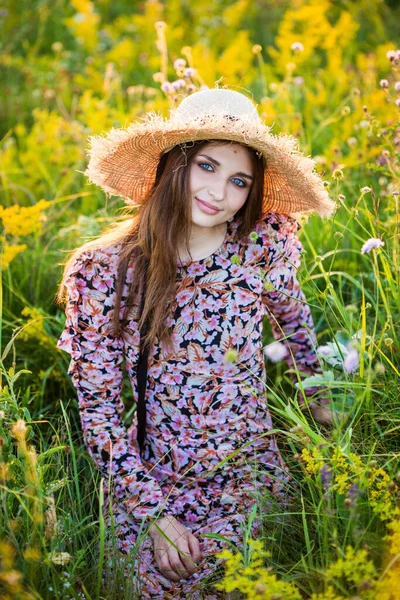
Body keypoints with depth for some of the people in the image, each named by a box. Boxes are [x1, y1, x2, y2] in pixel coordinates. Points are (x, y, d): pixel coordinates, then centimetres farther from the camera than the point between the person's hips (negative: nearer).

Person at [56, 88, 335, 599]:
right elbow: (97, 408, -10)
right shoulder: (100, 272, -16)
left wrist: (316, 394, 24)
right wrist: (154, 513, -12)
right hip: (149, 485, -2)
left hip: (254, 476, 2)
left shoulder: (268, 244, -11)